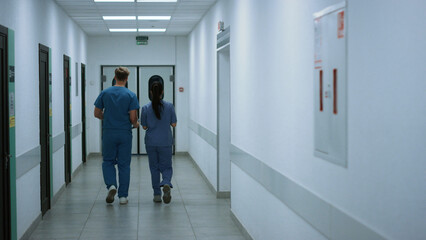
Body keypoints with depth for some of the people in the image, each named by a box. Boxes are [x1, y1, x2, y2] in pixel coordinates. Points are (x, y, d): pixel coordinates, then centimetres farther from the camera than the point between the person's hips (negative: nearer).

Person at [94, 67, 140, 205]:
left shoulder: (105, 93, -1)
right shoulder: (131, 95, -7)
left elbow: (97, 113, 3)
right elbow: (133, 117, -11)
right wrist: (135, 124, 11)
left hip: (108, 133, 1)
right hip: (125, 134, -1)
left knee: (108, 161, 15)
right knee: (124, 164, 7)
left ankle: (111, 185, -9)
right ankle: (123, 196, 9)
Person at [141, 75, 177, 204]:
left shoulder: (146, 108, -6)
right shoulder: (169, 106, -7)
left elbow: (144, 126, -1)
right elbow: (174, 124, -1)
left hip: (151, 142, 1)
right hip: (165, 142, 0)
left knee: (154, 168, 12)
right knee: (166, 166, 8)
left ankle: (157, 194, 13)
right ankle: (166, 183, -23)